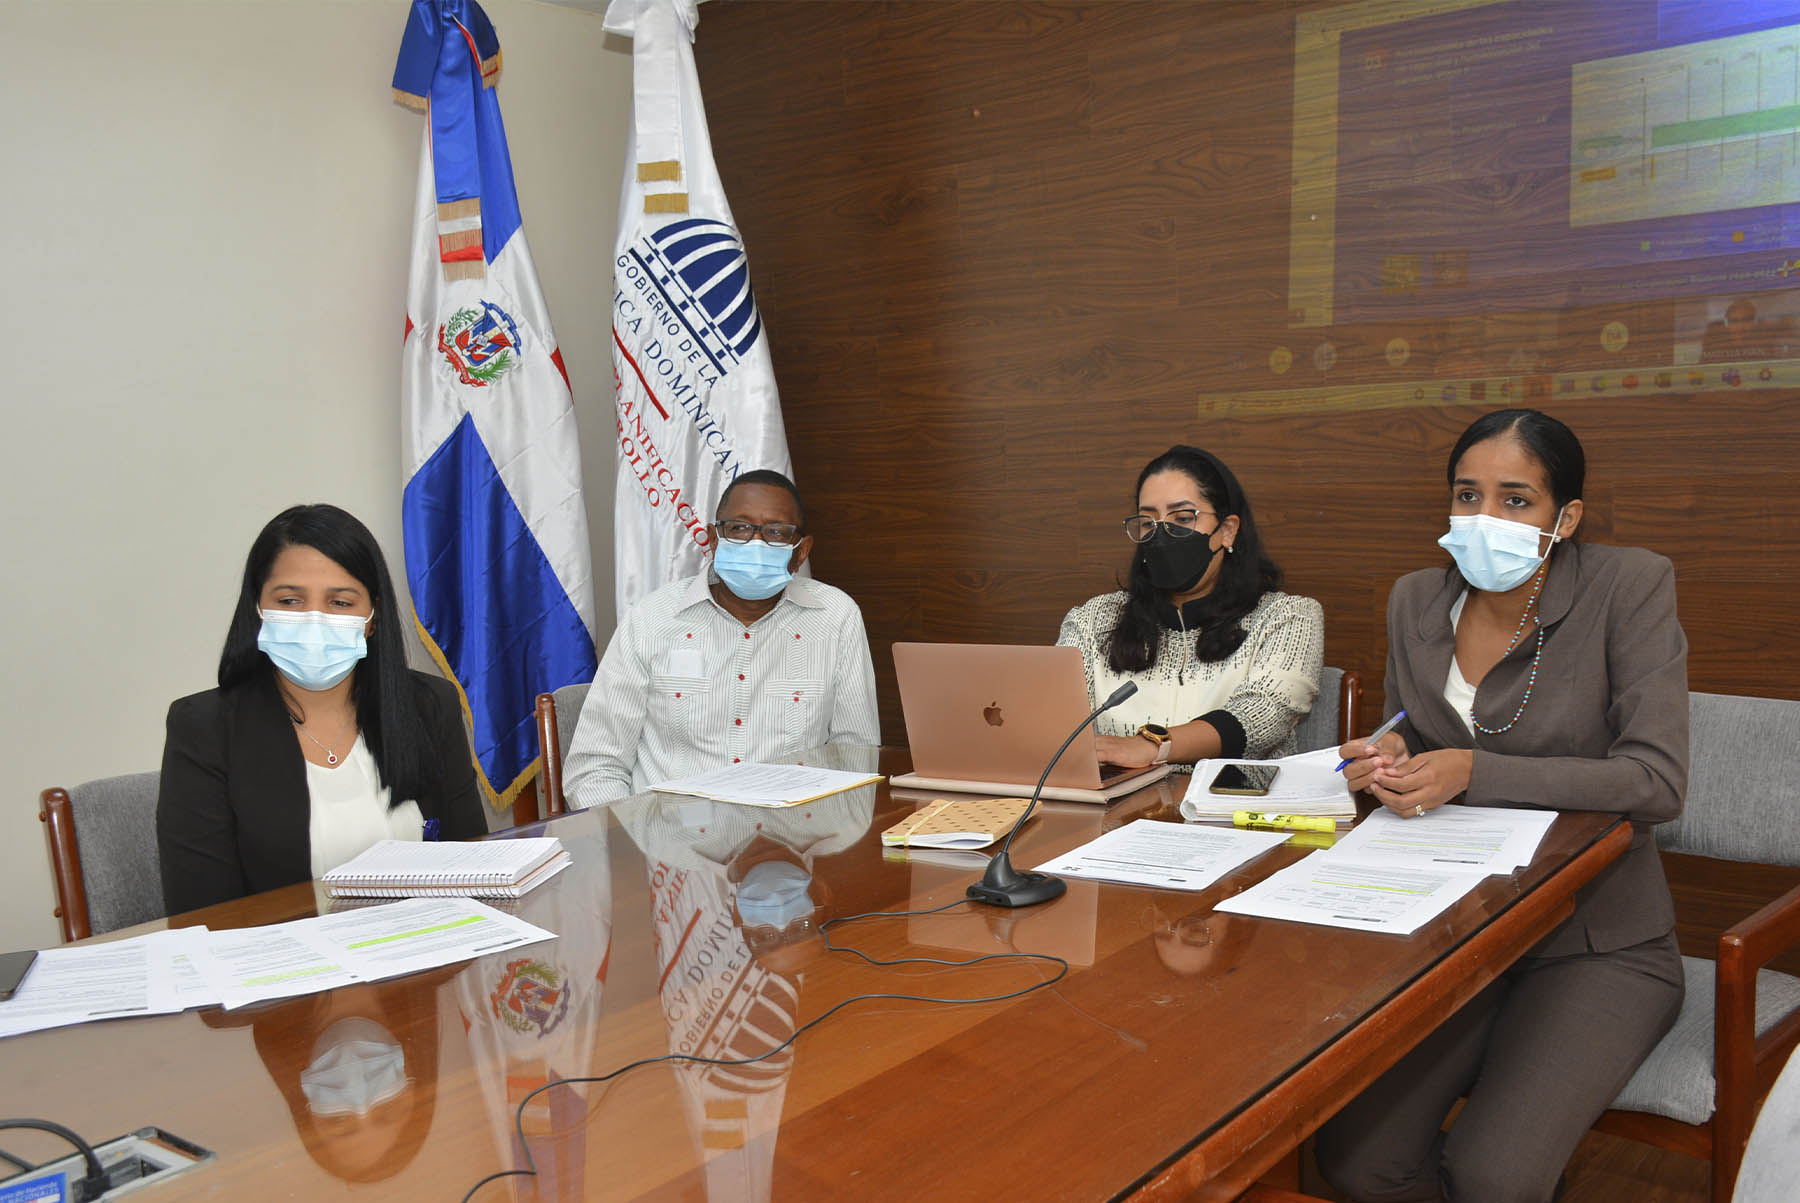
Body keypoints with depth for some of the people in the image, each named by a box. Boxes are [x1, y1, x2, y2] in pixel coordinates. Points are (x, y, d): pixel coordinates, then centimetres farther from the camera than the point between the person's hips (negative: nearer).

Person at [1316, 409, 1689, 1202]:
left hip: (1597, 947, -4)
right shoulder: (1415, 601, 4)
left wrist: (1473, 773, -26)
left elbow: (1657, 778, -17)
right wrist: (1386, 762, -6)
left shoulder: (1629, 588, -10)